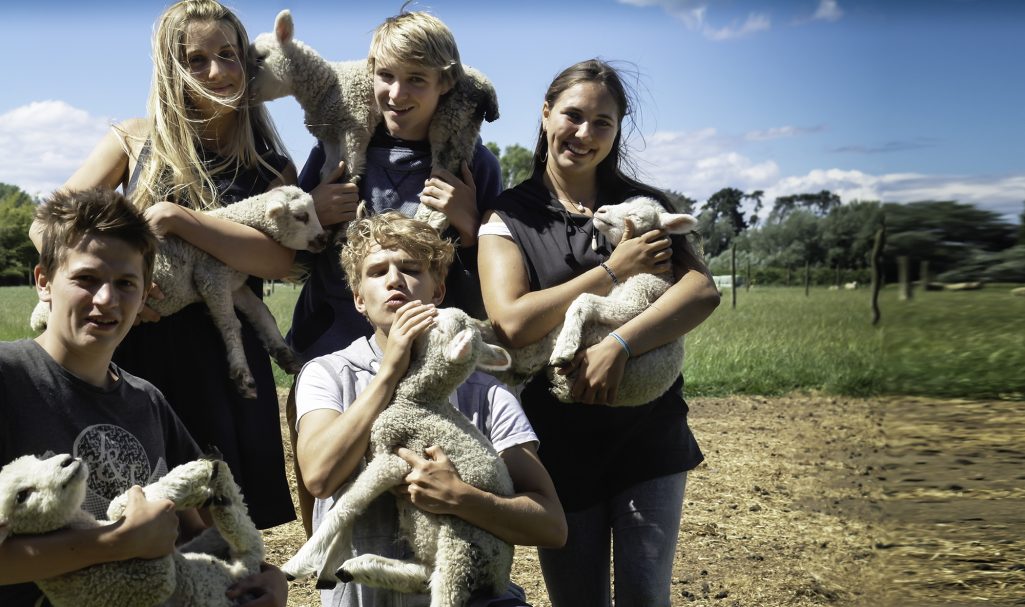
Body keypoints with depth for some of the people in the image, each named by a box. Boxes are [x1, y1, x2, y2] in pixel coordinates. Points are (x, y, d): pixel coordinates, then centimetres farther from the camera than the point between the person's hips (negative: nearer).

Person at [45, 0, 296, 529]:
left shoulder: (272, 168, 6)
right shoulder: (136, 140, 7)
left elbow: (281, 260, -12)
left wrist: (177, 218, -19)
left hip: (223, 358, 0)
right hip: (136, 345, 0)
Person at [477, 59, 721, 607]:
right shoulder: (509, 216, 0)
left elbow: (703, 291, -9)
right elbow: (512, 322, -16)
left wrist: (619, 345, -23)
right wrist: (613, 270, -13)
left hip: (648, 433, 1)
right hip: (559, 442, -1)